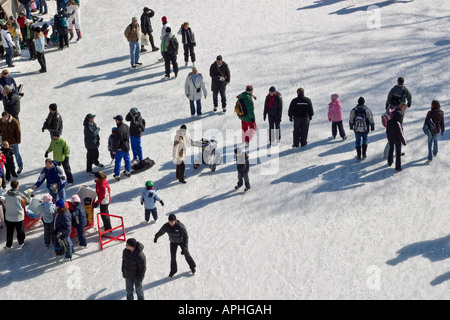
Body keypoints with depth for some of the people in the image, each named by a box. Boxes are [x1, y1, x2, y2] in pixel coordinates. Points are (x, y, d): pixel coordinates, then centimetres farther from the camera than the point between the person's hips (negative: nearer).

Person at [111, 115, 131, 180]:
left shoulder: (118, 130, -28)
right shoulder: (127, 127, -2)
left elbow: (116, 141, -22)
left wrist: (114, 150, -11)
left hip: (120, 149, -8)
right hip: (127, 147, 8)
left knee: (118, 161, 3)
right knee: (127, 159, 22)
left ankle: (117, 175, 8)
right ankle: (128, 171, 37)